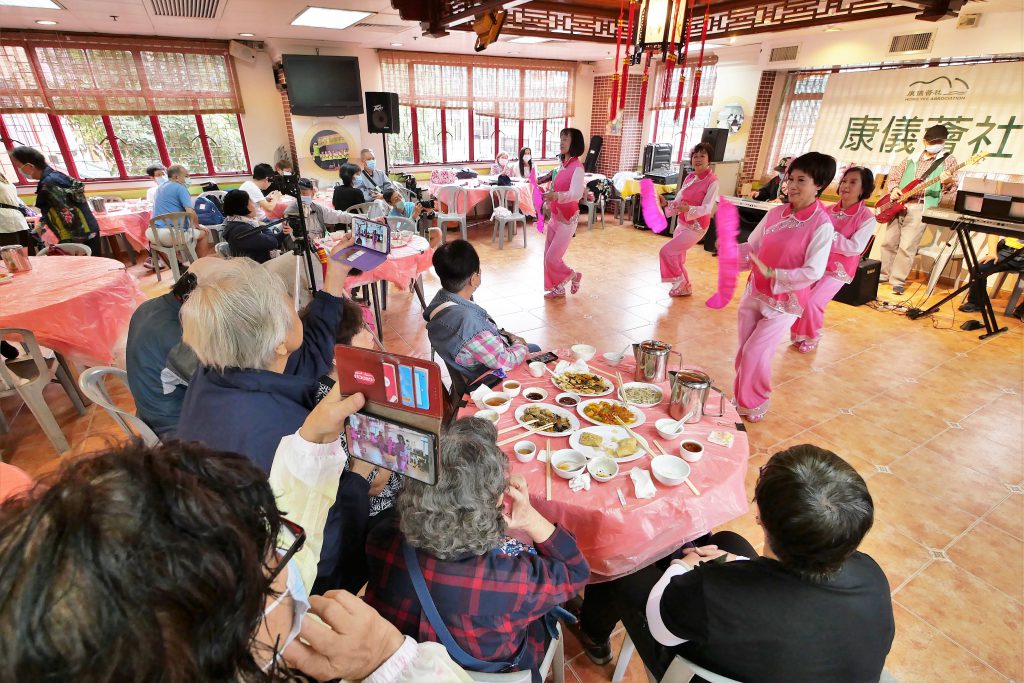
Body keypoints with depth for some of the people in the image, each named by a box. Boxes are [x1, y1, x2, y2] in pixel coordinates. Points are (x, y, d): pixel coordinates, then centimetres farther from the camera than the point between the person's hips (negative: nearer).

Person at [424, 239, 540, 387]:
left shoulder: (441, 298, -14)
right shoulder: (467, 321, -42)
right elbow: (506, 363, -32)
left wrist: (507, 336, -2)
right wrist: (520, 345, -12)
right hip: (490, 381, -8)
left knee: (534, 348, 26)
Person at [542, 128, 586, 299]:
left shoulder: (577, 167, -18)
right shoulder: (563, 165, 6)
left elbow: (576, 193, -35)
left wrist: (556, 196, -50)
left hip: (567, 219, -8)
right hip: (555, 217, 8)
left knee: (552, 258, -5)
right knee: (548, 256, 9)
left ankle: (574, 276, 21)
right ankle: (558, 289, 23)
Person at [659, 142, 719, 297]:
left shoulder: (712, 181, -16)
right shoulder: (689, 178, 5)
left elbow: (707, 208, -23)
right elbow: (678, 202, 2)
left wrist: (689, 209, -40)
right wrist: (666, 203, -17)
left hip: (696, 227, -7)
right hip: (682, 224, 8)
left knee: (666, 252, -14)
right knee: (677, 258, 16)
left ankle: (680, 281, 7)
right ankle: (685, 287, 35)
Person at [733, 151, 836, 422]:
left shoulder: (821, 225, -15)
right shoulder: (776, 213, 1)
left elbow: (813, 272, -20)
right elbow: (752, 247, 6)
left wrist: (772, 274, -26)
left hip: (786, 301, -5)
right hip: (755, 292, 5)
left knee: (755, 352, -5)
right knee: (744, 351, 12)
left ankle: (756, 403, 20)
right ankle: (741, 398, 34)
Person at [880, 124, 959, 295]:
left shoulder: (948, 160, 7)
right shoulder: (912, 158, 16)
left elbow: (953, 190, 2)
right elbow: (893, 176, 21)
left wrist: (948, 183, -22)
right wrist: (893, 188, 0)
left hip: (920, 207, -4)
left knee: (907, 246, -10)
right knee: (888, 241, 6)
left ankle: (898, 280, -2)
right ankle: (884, 274, 19)